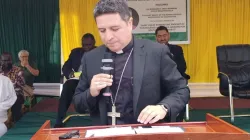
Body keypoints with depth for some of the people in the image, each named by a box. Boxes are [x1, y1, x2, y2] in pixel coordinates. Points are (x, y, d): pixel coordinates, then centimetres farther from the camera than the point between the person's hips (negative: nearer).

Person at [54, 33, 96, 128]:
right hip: (77, 80, 2)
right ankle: (59, 120, -29)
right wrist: (70, 74, -13)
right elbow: (65, 67, 12)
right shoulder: (75, 52, 18)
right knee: (67, 86, -31)